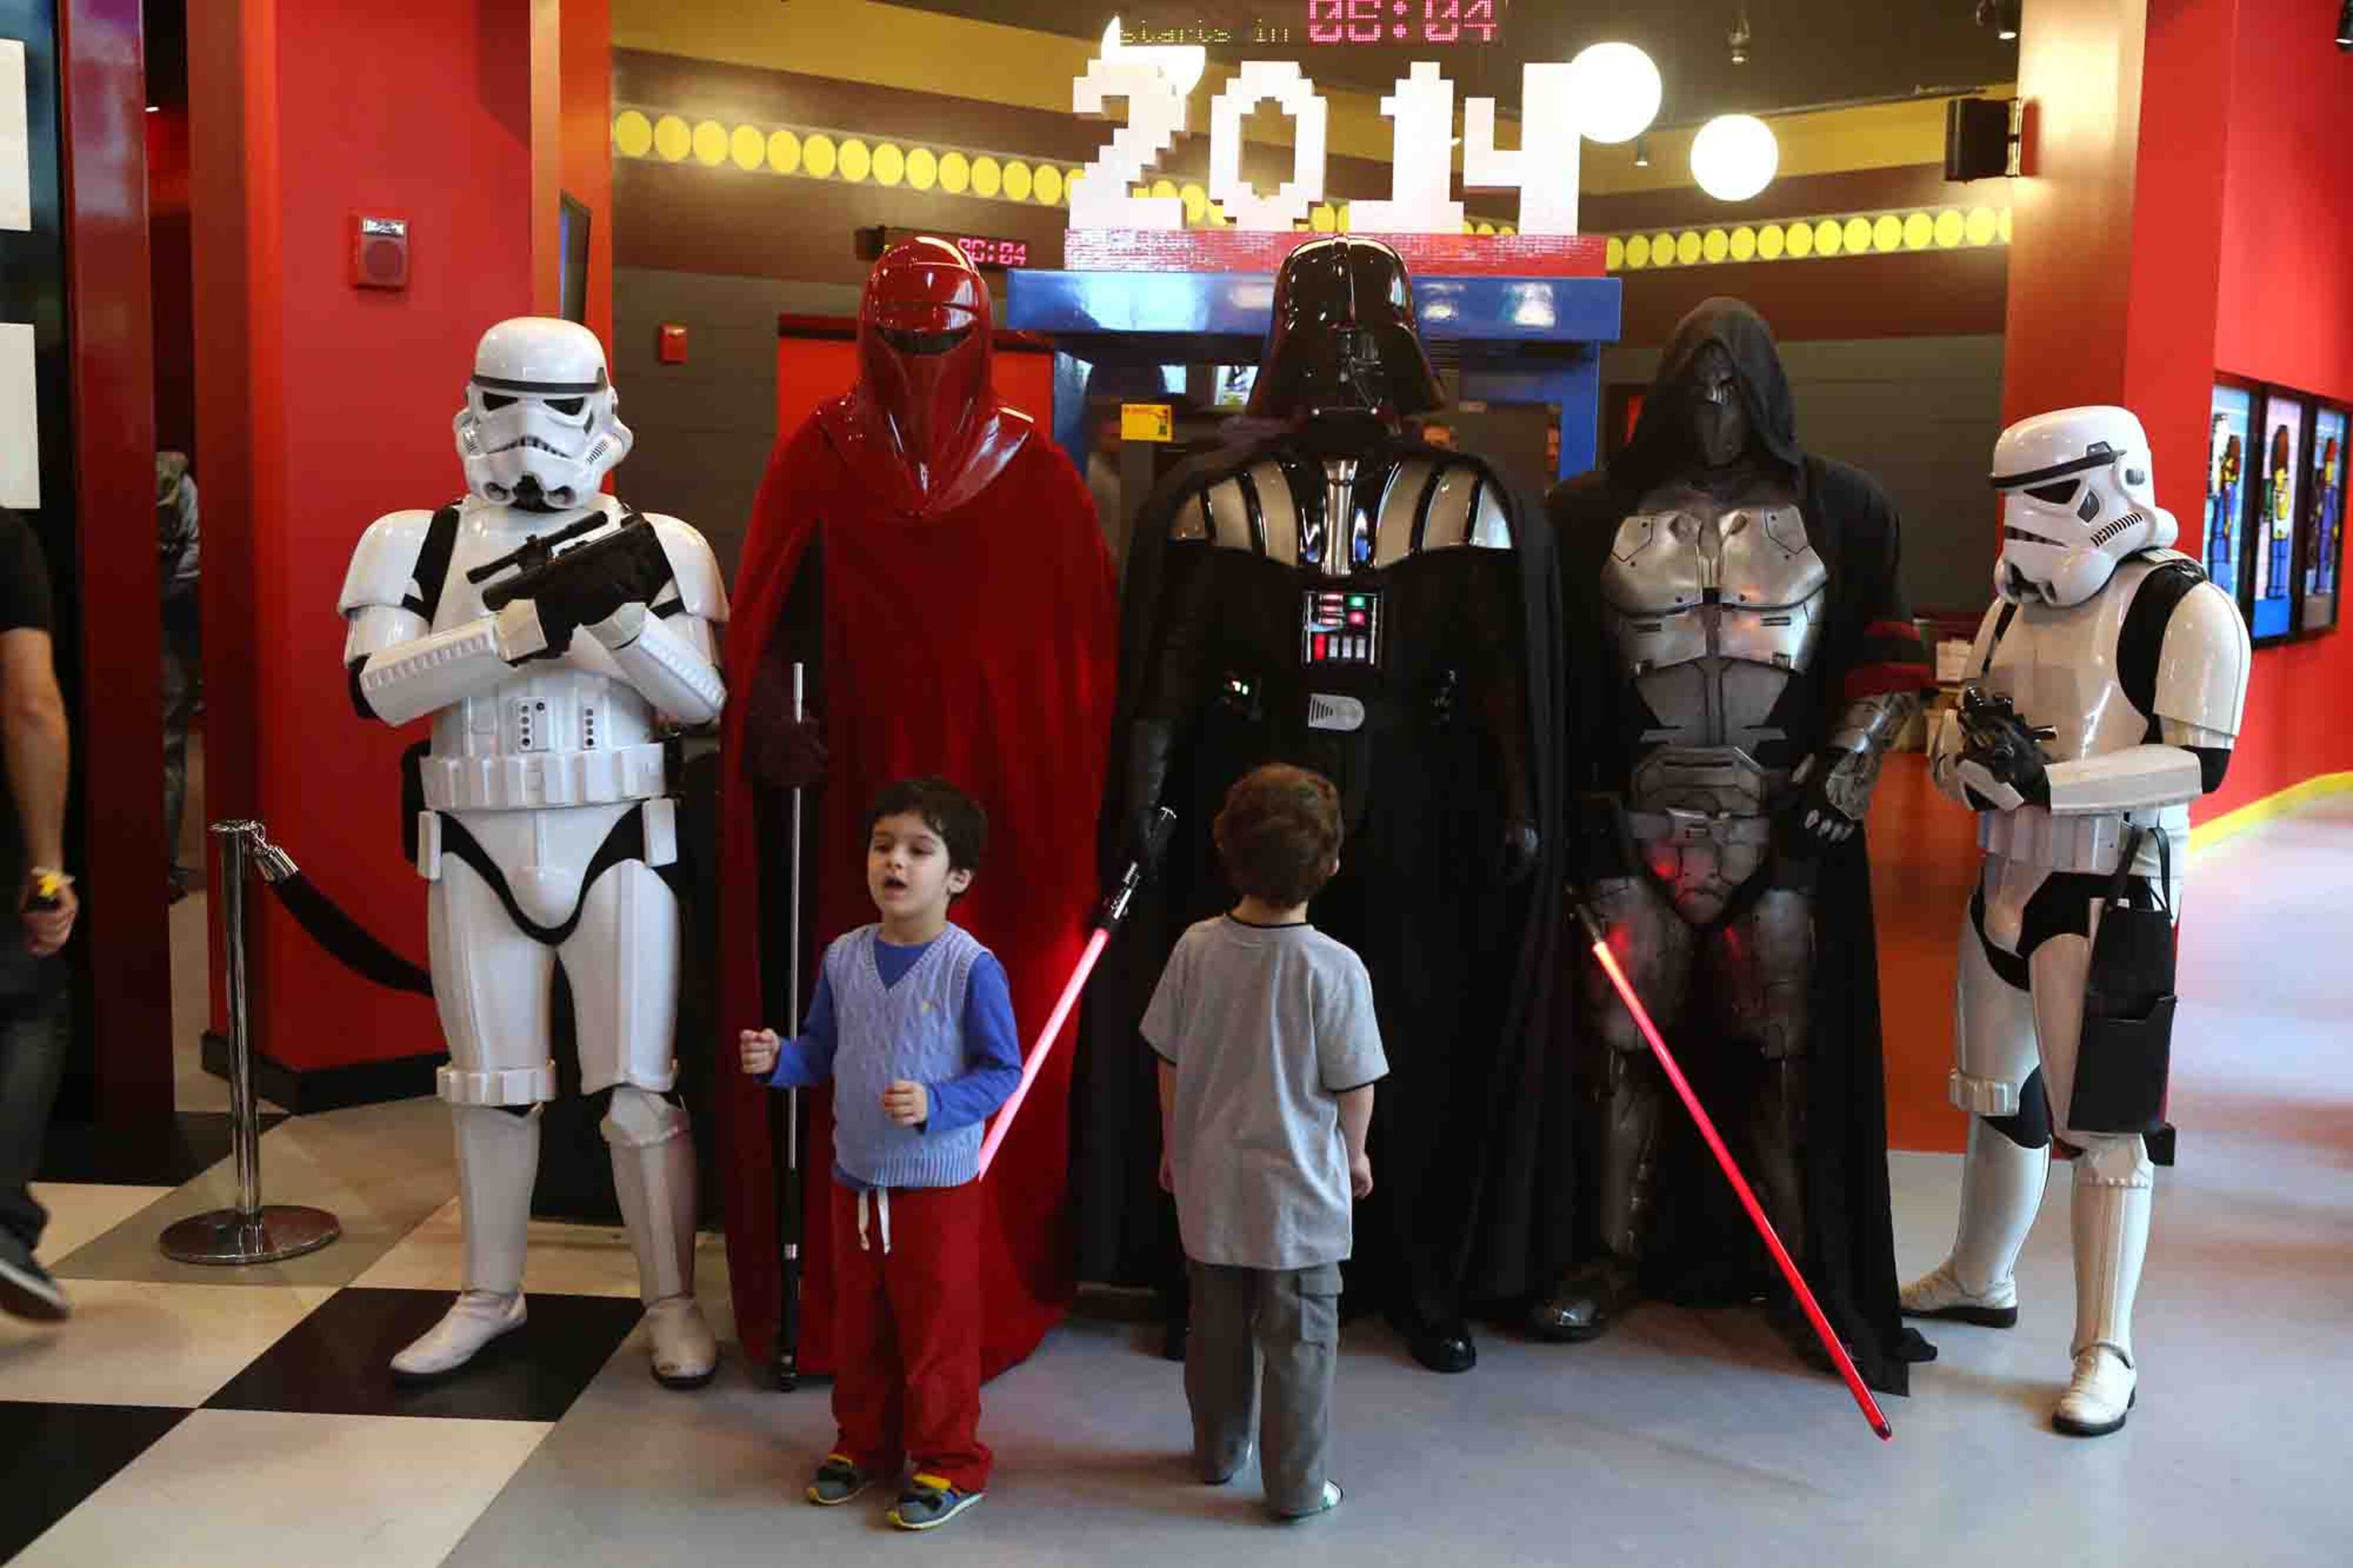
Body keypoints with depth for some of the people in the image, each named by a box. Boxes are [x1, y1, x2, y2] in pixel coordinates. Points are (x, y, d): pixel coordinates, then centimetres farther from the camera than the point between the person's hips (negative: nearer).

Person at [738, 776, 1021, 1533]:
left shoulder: (971, 967, -17)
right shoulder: (844, 957, -1)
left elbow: (1002, 1070, -13)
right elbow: (823, 1052, 10)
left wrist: (936, 1105, -26)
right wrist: (777, 1059, -9)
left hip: (938, 1187, -5)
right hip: (855, 1180, 6)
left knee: (937, 1331, 7)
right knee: (858, 1328, 20)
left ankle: (948, 1464, 24)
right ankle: (865, 1445, 39)